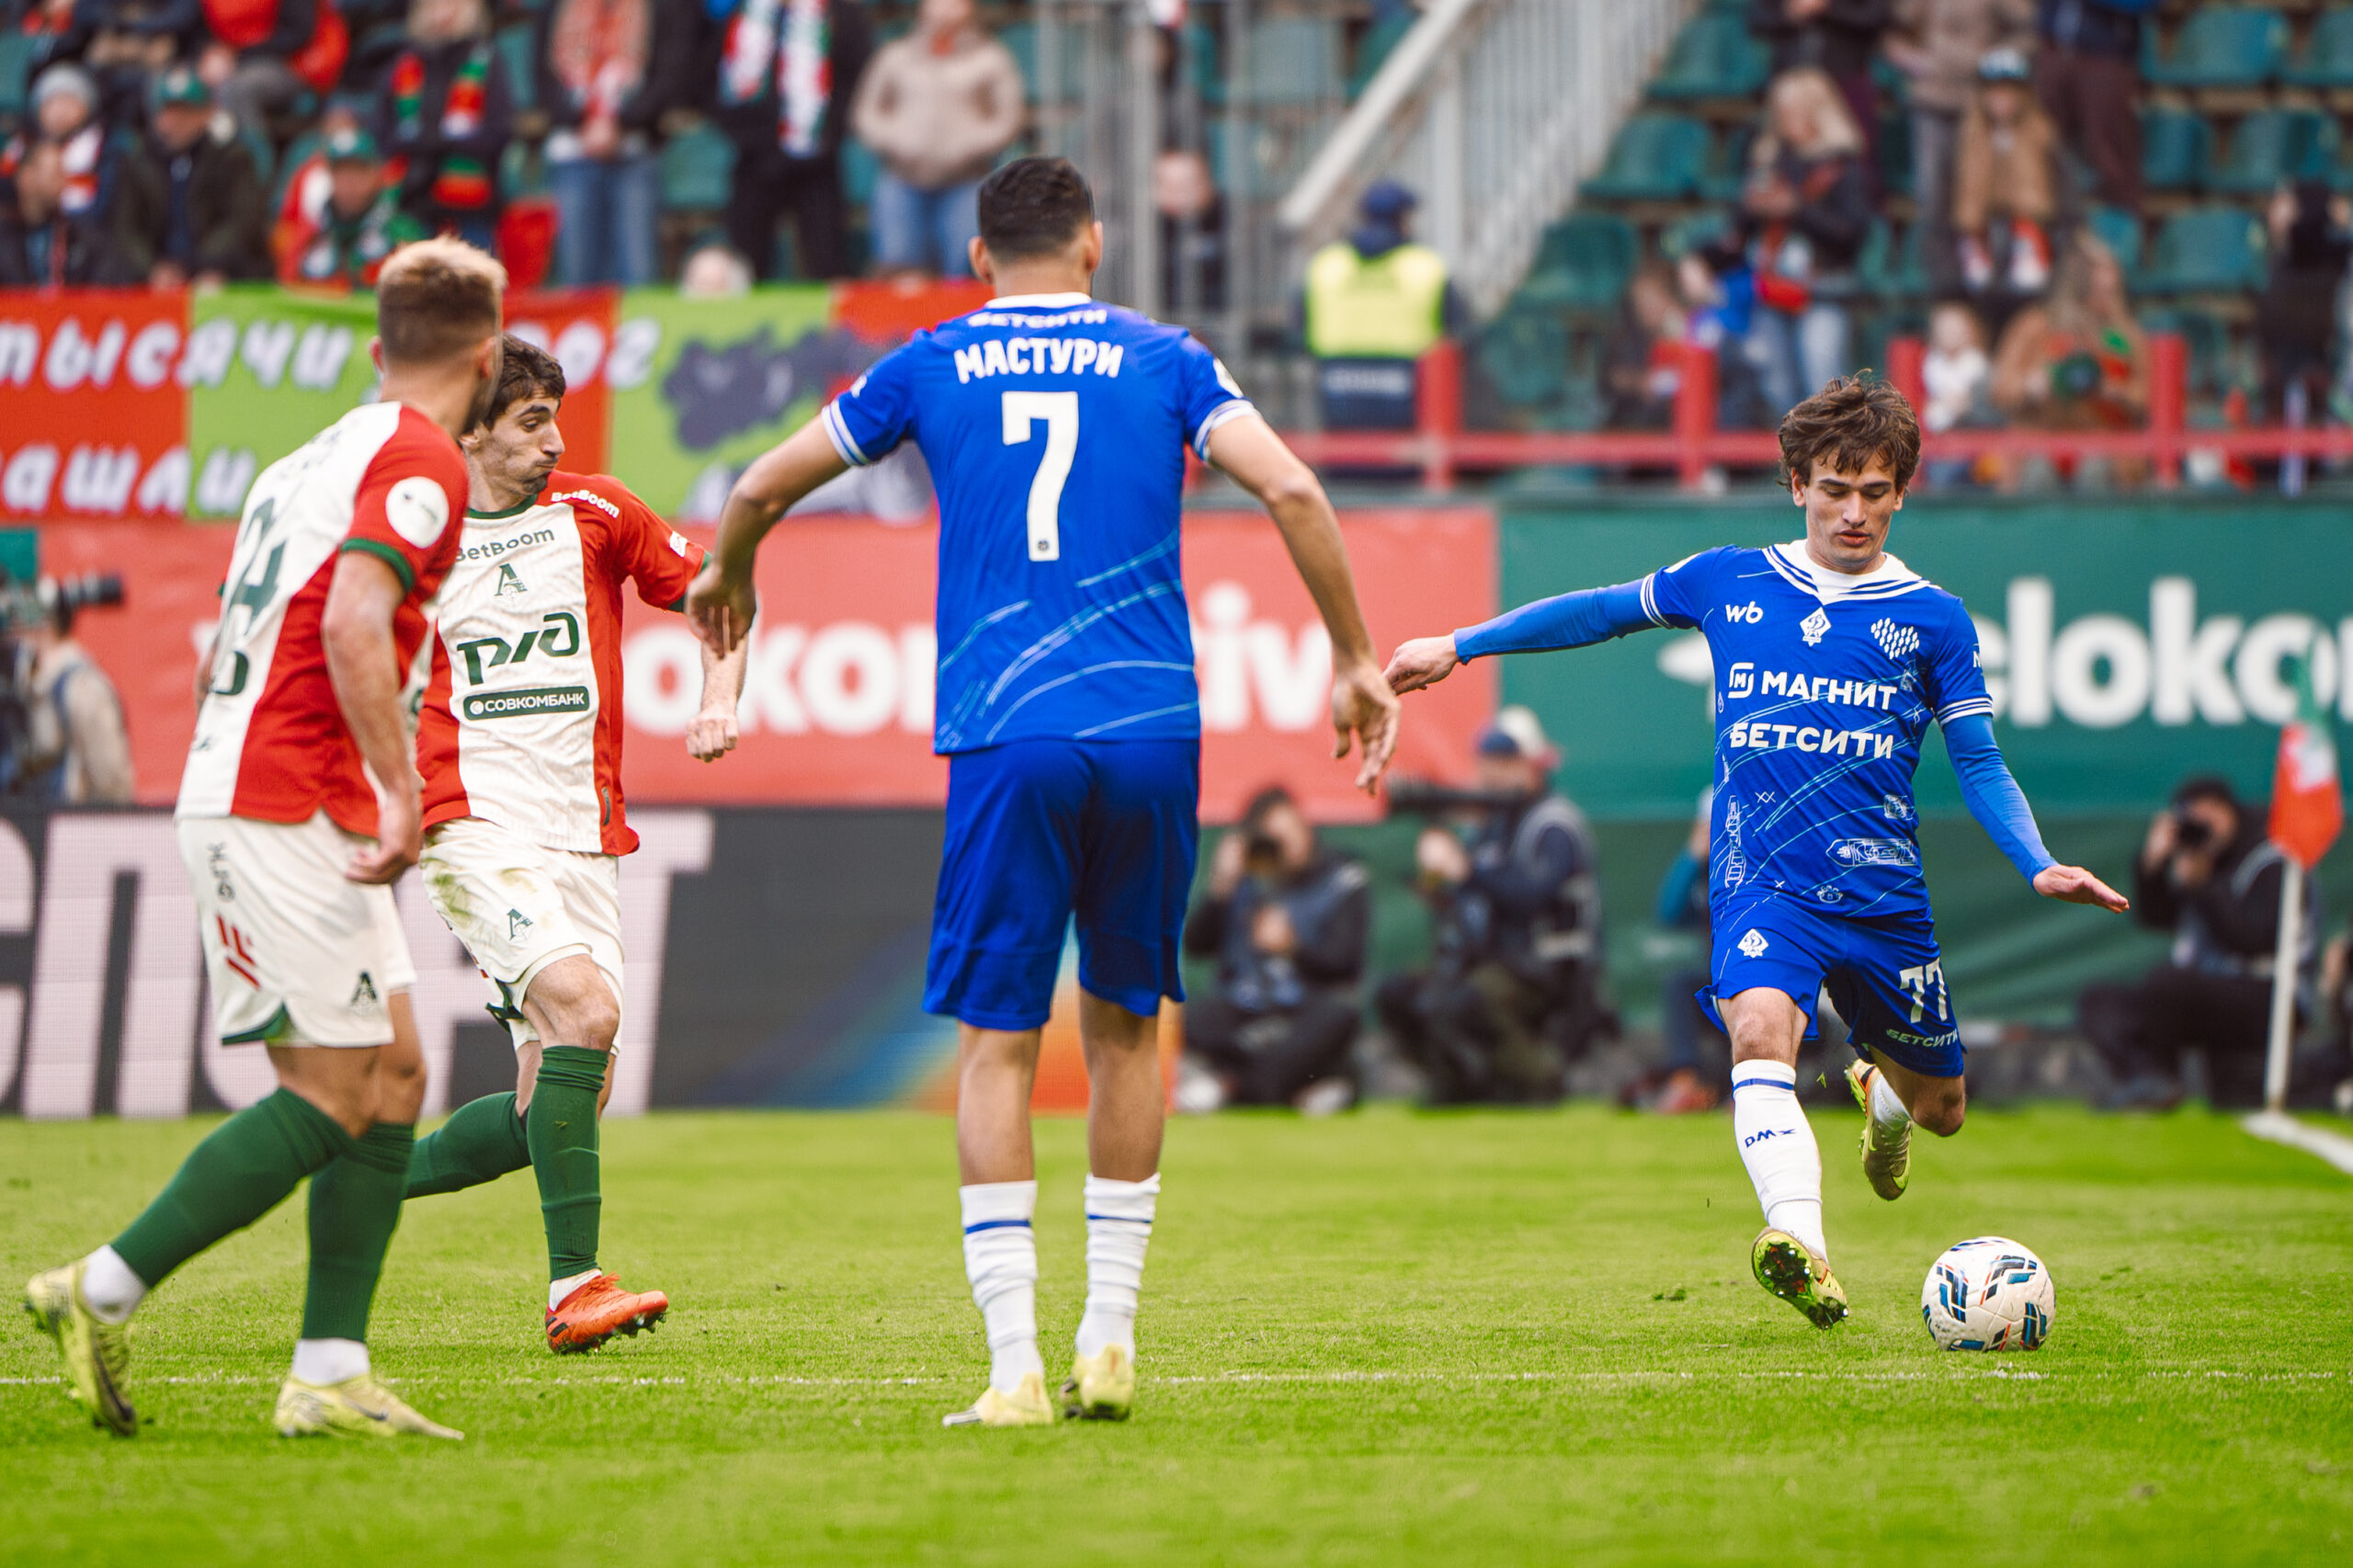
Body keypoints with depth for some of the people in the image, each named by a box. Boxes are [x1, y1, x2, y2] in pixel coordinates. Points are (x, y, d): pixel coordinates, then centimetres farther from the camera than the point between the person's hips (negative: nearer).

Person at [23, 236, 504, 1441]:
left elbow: (223, 658, 23)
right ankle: (102, 1294, -7)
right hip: (289, 807, -10)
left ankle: (329, 1375, 3)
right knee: (335, 1093, -9)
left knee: (394, 1073, 7)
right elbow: (352, 624, -23)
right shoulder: (421, 460, -8)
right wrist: (402, 789, -25)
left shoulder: (313, 459, 20)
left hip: (233, 792, 10)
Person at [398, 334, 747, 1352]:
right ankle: (573, 1287, -25)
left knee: (562, 1100, -1)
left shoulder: (595, 513, 8)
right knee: (583, 1008, -27)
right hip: (474, 830, -4)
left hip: (585, 837, 4)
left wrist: (719, 703, 0)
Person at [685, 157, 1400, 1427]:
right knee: (1125, 1025, 16)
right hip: (1153, 727, 1)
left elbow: (762, 486, 17)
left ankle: (1014, 1366, -8)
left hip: (1005, 738, -1)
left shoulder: (931, 366, 11)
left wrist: (726, 580, 39)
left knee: (995, 1044, 1)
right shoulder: (1160, 359, 11)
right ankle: (1108, 1342, 16)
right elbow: (1289, 486, -3)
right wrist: (1354, 661, 6)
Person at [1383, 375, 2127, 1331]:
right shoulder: (1730, 583, 7)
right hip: (1761, 882, -1)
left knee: (1939, 1108, 13)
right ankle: (1802, 1252, -47)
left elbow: (1979, 766, 6)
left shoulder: (1932, 621, 5)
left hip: (1882, 893, 1)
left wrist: (2040, 867, -10)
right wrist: (1460, 646, 20)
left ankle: (1883, 1093, 52)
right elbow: (1602, 611, 20)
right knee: (1761, 1027, -32)